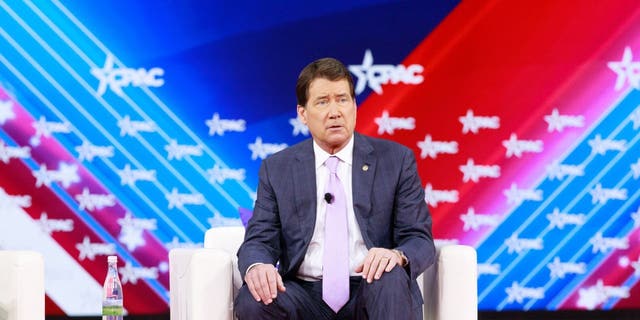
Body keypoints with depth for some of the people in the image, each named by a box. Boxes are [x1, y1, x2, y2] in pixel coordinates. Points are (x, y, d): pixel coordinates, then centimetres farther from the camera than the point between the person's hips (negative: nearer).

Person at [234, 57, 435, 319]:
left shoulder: (396, 160, 7)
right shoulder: (277, 169, 11)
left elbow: (420, 240, 4)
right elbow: (259, 240, 5)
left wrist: (397, 256, -22)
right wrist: (256, 266, -21)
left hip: (371, 292, 0)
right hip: (306, 295, 0)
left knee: (392, 278, -35)